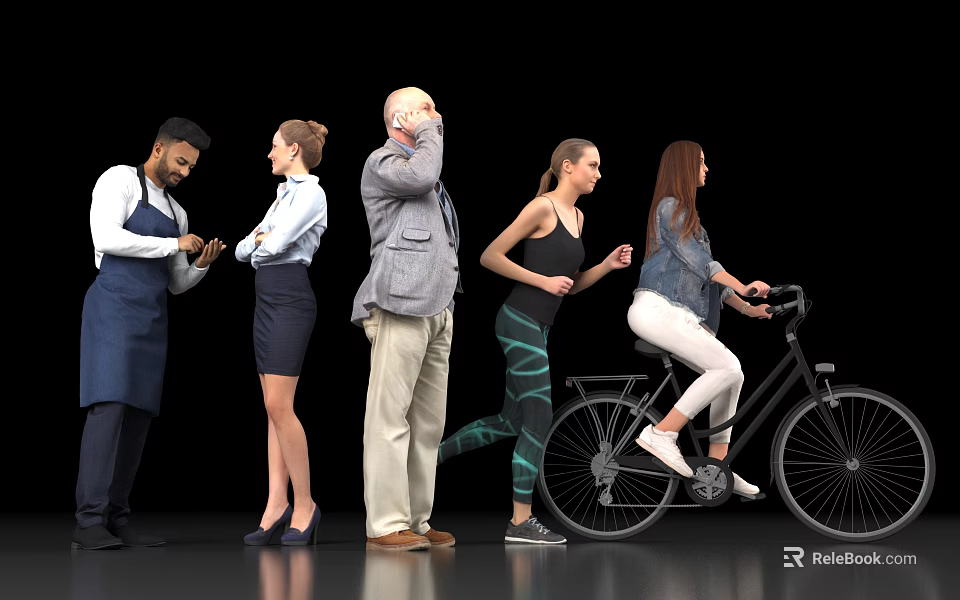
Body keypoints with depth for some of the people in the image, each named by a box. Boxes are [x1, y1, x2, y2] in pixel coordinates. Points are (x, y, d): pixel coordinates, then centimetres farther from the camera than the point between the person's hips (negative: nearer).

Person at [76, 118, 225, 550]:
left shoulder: (177, 213, 24)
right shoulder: (119, 179, 1)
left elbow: (177, 284, 23)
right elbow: (105, 239, -16)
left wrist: (202, 265, 0)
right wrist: (174, 245, -12)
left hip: (152, 320, 8)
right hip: (113, 308, -8)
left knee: (138, 417, 2)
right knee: (108, 408, -18)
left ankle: (115, 522, 4)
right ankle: (89, 524, -21)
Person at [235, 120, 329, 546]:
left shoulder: (310, 192, -8)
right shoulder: (283, 195, 20)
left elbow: (275, 244, -17)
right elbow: (244, 250, 18)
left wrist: (261, 238, 3)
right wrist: (258, 239, -1)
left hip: (290, 302, -9)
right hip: (266, 302, 9)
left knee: (279, 405, -12)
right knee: (273, 407, 5)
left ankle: (305, 505, -4)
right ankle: (277, 505, 5)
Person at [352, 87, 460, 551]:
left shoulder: (426, 165, 26)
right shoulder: (382, 162, 1)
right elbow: (420, 176, -22)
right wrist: (431, 131, -5)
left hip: (438, 308, 9)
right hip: (401, 305, -8)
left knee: (429, 422, 6)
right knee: (390, 416, -9)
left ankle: (417, 521, 9)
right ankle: (385, 525, -8)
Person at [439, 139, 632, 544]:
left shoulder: (577, 217, 15)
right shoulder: (542, 208, -11)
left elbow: (571, 285, 18)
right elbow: (490, 257, -13)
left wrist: (609, 264, 4)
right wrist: (544, 281, -16)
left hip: (538, 326, 9)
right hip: (519, 321, -9)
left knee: (510, 422, 14)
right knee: (539, 420, -7)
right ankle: (521, 522, 1)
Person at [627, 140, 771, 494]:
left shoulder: (687, 213, 26)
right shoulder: (670, 207, -3)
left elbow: (707, 272, 23)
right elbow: (694, 258, -14)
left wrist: (745, 308, 17)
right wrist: (742, 286, -20)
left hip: (681, 315, 9)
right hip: (657, 309, -9)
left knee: (731, 375, 4)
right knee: (728, 368, -21)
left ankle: (717, 466, 7)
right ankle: (661, 434, -21)